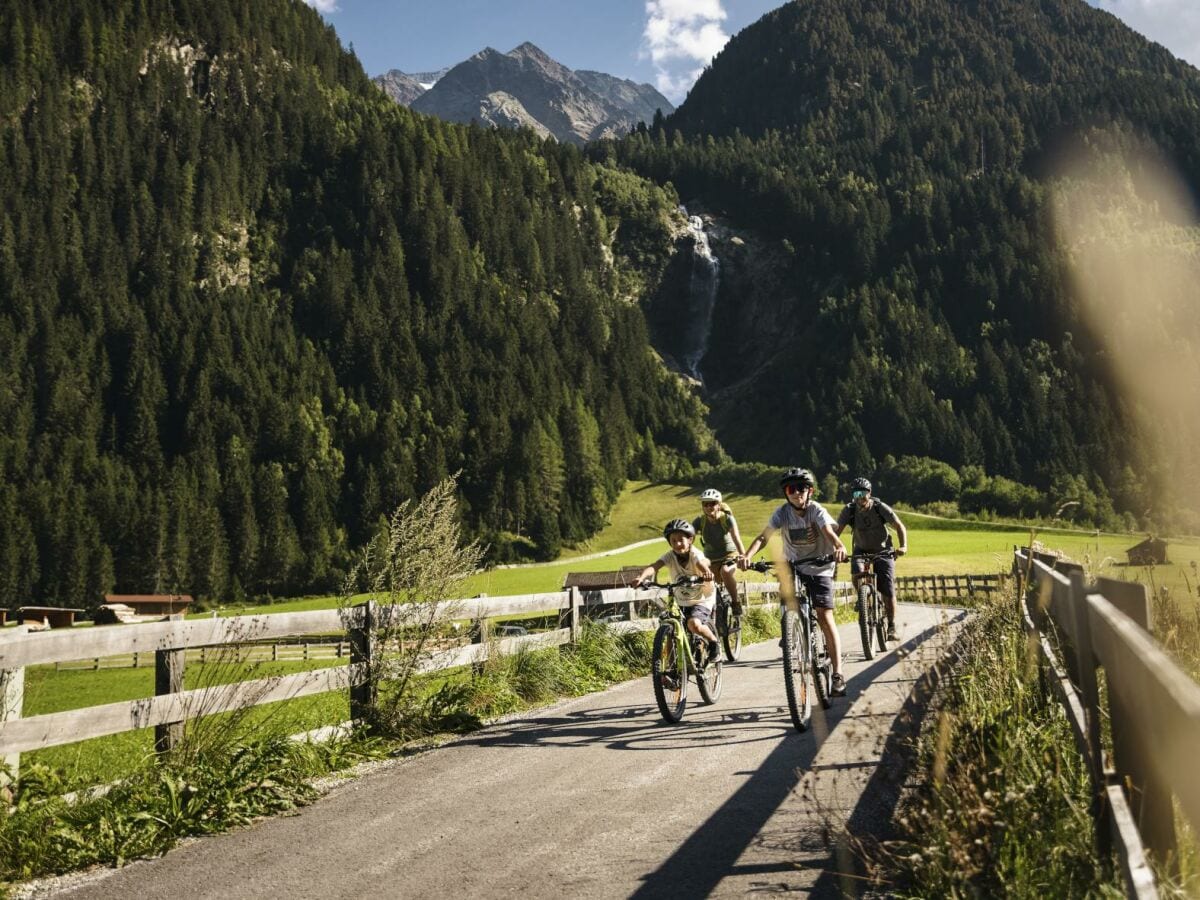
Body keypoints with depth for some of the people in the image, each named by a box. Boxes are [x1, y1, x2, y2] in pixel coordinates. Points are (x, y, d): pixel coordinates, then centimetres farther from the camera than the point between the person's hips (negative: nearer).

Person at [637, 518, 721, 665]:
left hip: (702, 599, -4)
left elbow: (702, 564, -43)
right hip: (681, 602, 4)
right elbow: (653, 566, -30)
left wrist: (707, 573, -67)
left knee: (694, 624, -29)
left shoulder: (695, 555, -20)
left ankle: (713, 641, -1)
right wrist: (642, 577, -51)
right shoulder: (670, 556, -13)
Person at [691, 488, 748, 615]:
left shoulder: (727, 519, -19)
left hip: (729, 555, -3)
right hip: (711, 559, 3)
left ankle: (736, 601, -15)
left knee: (725, 571, -34)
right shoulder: (700, 521, -12)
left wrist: (743, 555, -51)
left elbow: (736, 537, -34)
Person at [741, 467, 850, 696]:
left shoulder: (817, 510, -14)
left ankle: (838, 673, -11)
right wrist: (747, 555, -36)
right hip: (794, 568, 3)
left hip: (819, 568, -3)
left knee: (825, 618, -12)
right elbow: (763, 537, -17)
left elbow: (829, 532, -31)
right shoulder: (782, 512, -9)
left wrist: (840, 547, -54)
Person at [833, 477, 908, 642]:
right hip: (861, 550, 1)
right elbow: (837, 530, -24)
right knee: (857, 575, -30)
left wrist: (903, 546, -35)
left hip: (883, 550, -1)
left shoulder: (880, 507, -20)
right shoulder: (849, 510, -17)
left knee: (888, 591, -8)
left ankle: (892, 626, 10)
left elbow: (899, 526, -18)